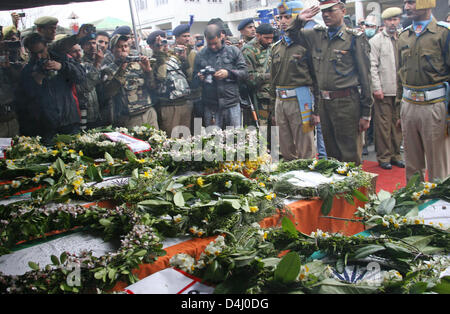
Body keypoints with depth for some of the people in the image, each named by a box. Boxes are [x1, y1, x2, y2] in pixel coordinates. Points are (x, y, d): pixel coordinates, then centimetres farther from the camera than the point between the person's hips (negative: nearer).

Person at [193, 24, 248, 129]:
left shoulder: (233, 51, 5)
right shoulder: (200, 56, 7)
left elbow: (244, 72, 2)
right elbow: (194, 82, 10)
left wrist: (229, 73, -14)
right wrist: (199, 78, -12)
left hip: (232, 104, 0)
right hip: (210, 106, 1)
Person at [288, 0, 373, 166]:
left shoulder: (355, 38, -4)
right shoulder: (316, 35, 10)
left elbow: (365, 76, -6)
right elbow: (293, 34, 27)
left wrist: (366, 113, -8)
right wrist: (299, 20, 3)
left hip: (347, 104, -5)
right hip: (323, 103, 5)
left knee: (350, 157, -1)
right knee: (331, 154, 16)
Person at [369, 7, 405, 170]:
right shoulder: (376, 41, 0)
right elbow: (372, 66, -5)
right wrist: (376, 88, -11)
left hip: (400, 90, 4)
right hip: (383, 91, -4)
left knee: (397, 124, 10)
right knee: (383, 124, -1)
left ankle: (395, 154, 20)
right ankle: (384, 156, 8)